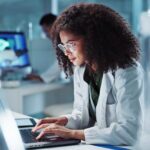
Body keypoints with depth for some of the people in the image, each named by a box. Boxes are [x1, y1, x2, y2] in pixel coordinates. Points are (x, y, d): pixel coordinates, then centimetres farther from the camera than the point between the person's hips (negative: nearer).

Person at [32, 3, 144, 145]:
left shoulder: (127, 71, -18)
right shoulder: (80, 69, 2)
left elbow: (128, 132, -24)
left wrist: (72, 133, -25)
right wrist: (65, 121, -9)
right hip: (94, 145, 5)